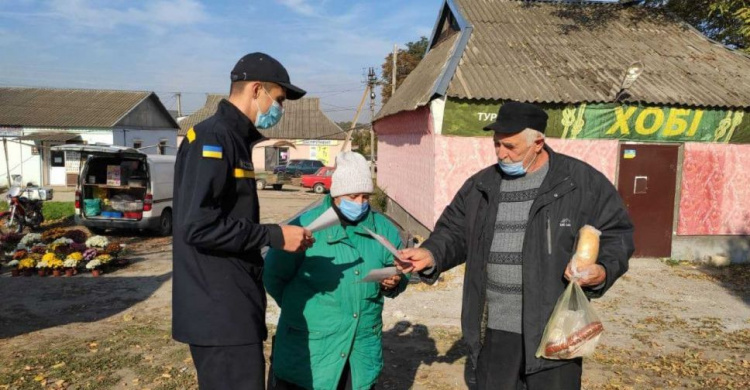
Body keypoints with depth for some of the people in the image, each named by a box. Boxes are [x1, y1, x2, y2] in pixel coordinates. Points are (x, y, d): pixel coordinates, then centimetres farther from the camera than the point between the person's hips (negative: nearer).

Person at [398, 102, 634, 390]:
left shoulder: (584, 181, -5)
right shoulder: (480, 185, 6)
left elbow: (616, 234, 0)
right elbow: (455, 233, 11)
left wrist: (603, 271, -19)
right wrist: (431, 254, -9)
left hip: (555, 330, -3)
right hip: (495, 329, 4)